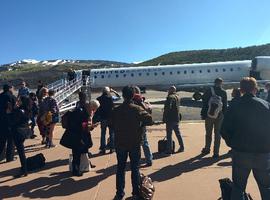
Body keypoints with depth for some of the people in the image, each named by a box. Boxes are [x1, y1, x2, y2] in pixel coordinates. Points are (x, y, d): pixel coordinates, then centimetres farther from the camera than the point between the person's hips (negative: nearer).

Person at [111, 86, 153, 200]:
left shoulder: (116, 111, -5)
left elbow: (112, 126, 3)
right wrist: (141, 124, 0)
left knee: (120, 168, 14)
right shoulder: (137, 109, -12)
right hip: (135, 143, -1)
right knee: (135, 168, 11)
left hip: (120, 144, 2)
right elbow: (149, 120, -17)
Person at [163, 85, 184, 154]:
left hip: (170, 119, -9)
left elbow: (168, 108, -22)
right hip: (176, 118, 9)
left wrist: (165, 118, -16)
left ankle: (169, 149, 2)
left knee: (169, 134, -2)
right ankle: (181, 147, 28)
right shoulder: (177, 97, 13)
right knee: (178, 133, 19)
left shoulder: (170, 97, -14)